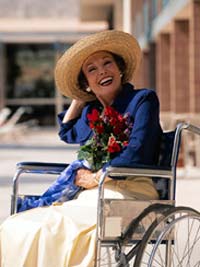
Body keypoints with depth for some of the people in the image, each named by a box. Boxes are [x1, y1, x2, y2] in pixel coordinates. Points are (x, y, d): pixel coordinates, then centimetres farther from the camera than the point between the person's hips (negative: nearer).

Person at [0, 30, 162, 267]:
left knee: (55, 228, -32)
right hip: (90, 195, 7)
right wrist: (78, 99, 32)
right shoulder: (91, 110, 21)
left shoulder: (143, 99, 1)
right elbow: (67, 133, 43)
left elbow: (137, 154, -12)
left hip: (128, 194, -7)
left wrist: (96, 177, -5)